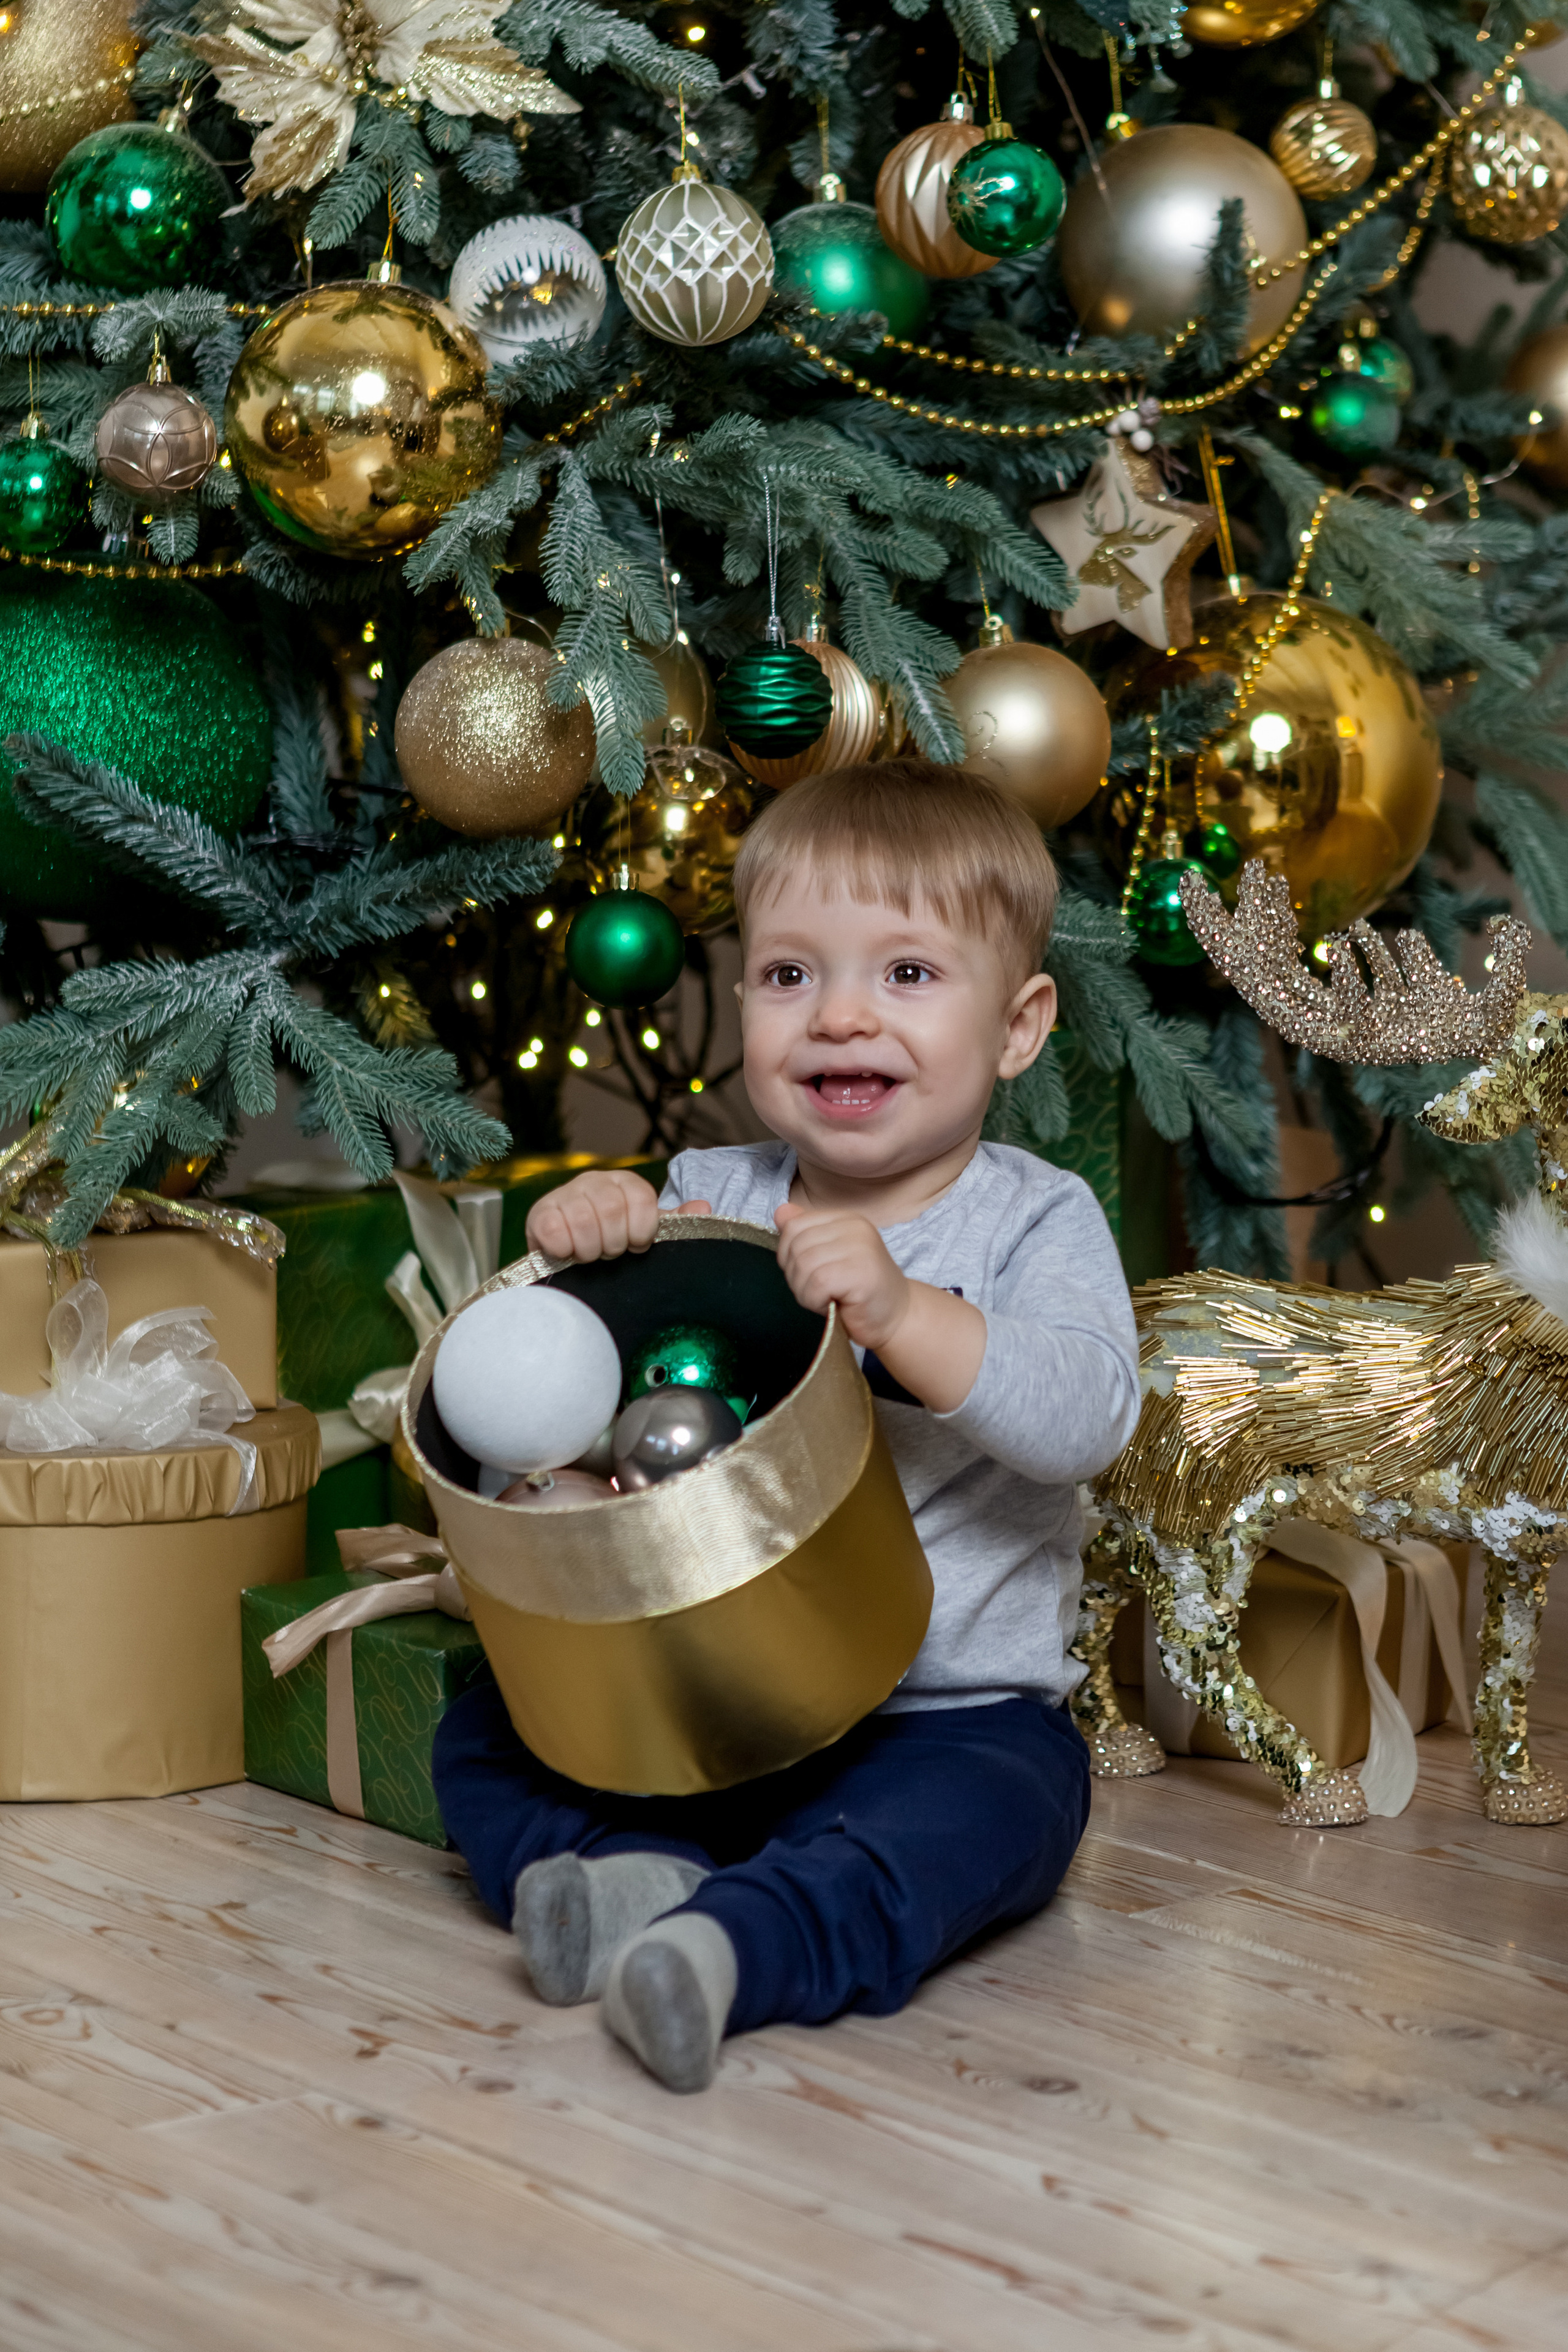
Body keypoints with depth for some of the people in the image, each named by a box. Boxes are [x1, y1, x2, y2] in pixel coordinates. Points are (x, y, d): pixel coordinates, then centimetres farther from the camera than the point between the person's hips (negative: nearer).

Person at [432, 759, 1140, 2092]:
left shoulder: (1036, 1221, -5)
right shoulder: (711, 1198, 5)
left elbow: (1090, 1416, -22)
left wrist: (901, 1310, -35)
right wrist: (580, 1237, -15)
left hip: (953, 1710, -4)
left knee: (994, 1806, -34)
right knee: (484, 1731, -6)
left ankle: (736, 1945, -45)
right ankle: (640, 1879, -27)